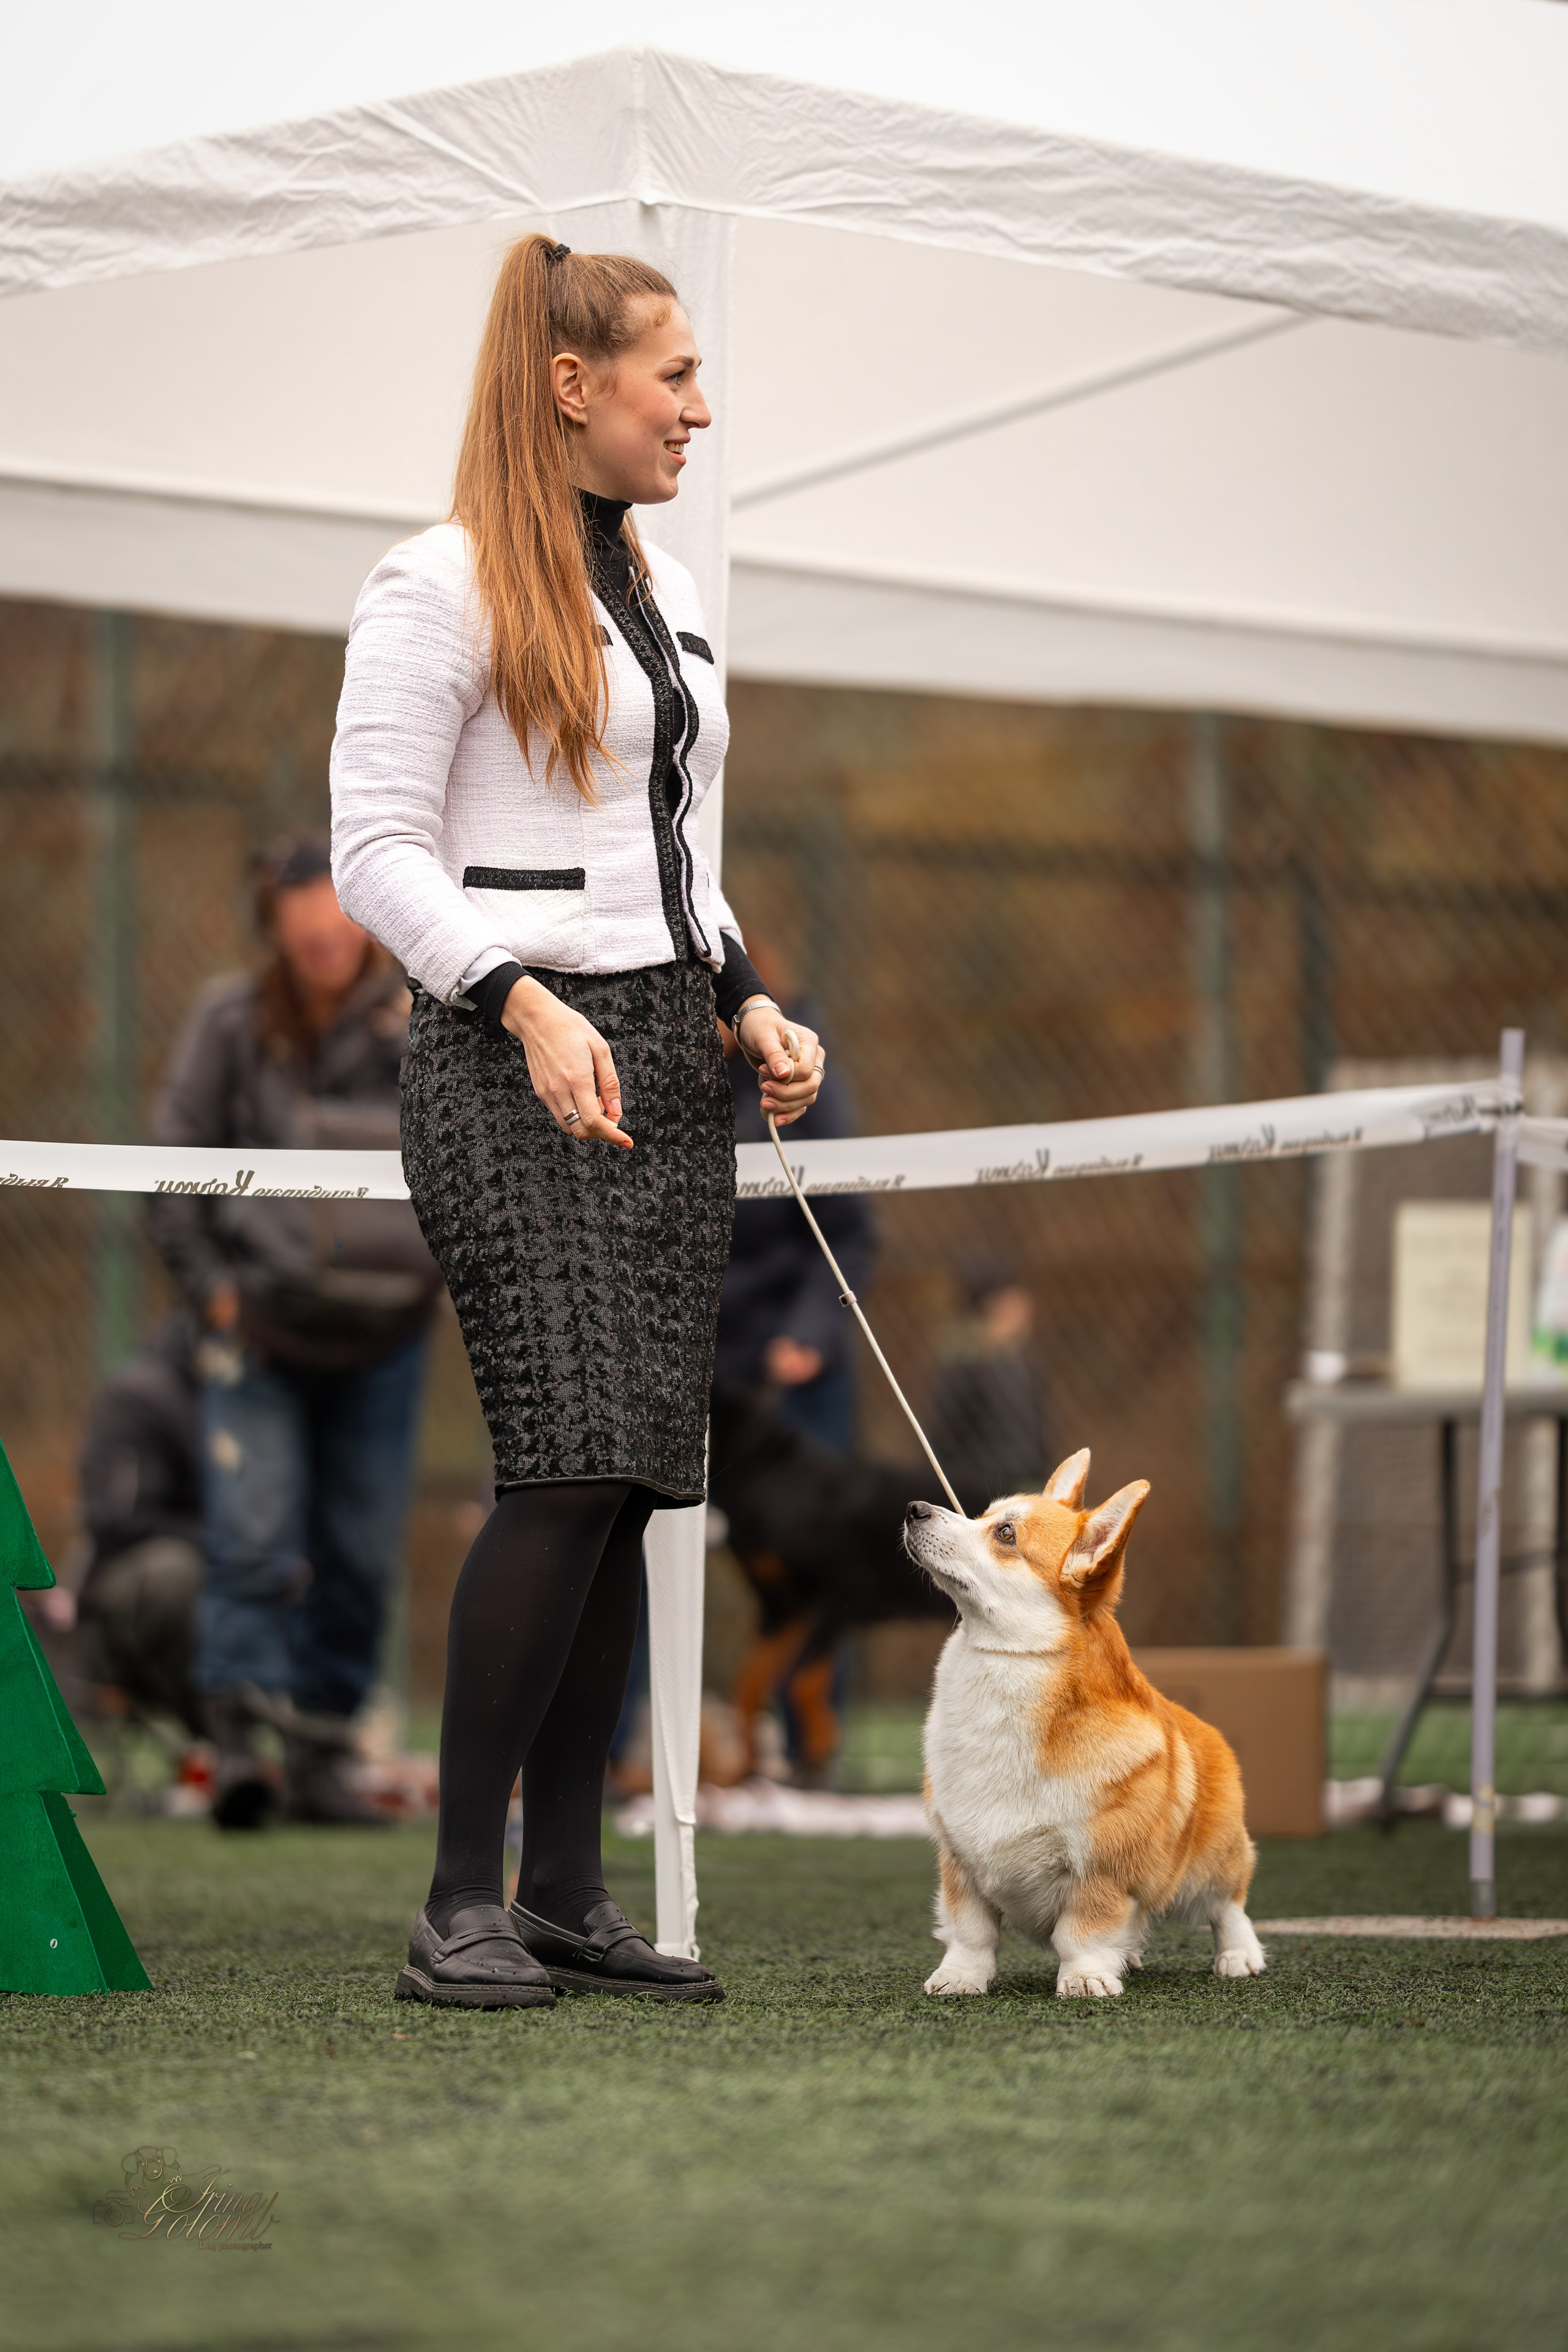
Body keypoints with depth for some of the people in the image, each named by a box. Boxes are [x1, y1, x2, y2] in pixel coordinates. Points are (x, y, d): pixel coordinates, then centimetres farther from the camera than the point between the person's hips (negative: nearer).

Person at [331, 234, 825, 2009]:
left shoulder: (658, 584, 19)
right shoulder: (441, 586, -6)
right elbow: (376, 847, -11)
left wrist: (748, 1004, 10)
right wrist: (529, 1007, -23)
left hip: (668, 1057, 8)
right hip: (514, 1059, -8)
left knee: (632, 1488, 2)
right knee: (572, 1468, -17)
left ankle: (568, 1893, 7)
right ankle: (459, 1904, -12)